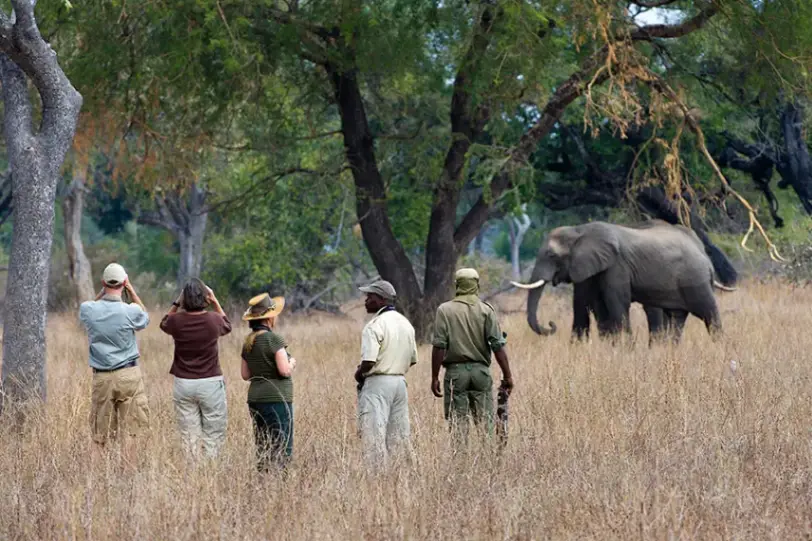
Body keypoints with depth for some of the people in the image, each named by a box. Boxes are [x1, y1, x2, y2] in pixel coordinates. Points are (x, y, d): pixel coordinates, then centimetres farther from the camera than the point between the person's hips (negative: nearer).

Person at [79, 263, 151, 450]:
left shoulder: (88, 309, -5)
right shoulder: (131, 311, -12)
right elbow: (145, 318, 13)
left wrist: (103, 290, 14)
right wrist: (131, 290, 12)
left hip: (101, 378, 2)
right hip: (128, 375, -2)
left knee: (101, 435, 8)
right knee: (133, 433, 0)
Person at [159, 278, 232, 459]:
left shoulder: (176, 321, -6)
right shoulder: (213, 320, -8)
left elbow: (164, 323, 20)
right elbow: (227, 325, 17)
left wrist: (176, 303, 11)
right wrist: (215, 302, 13)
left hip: (183, 384, 2)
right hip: (211, 383, -2)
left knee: (188, 437, 6)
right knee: (213, 437, 3)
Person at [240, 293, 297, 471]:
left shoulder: (248, 342, 10)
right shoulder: (274, 339, -12)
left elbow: (245, 375, 14)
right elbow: (285, 371, -16)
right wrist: (291, 363, 4)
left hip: (255, 401, 8)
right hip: (276, 399, -8)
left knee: (262, 449, 10)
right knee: (282, 450, -6)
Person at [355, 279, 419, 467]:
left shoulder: (375, 325, -14)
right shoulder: (406, 323, 12)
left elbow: (368, 362, -20)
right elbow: (412, 359, 17)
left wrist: (358, 373, -2)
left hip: (377, 383, -8)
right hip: (400, 381, 8)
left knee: (374, 437, -7)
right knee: (398, 436, 10)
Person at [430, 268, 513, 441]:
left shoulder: (445, 310, 0)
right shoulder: (486, 310, 2)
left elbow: (439, 347, -5)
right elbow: (498, 345, -3)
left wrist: (435, 377, -1)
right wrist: (507, 375, 1)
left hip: (455, 370, -1)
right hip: (481, 371, 1)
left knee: (457, 425, 0)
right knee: (486, 423, 5)